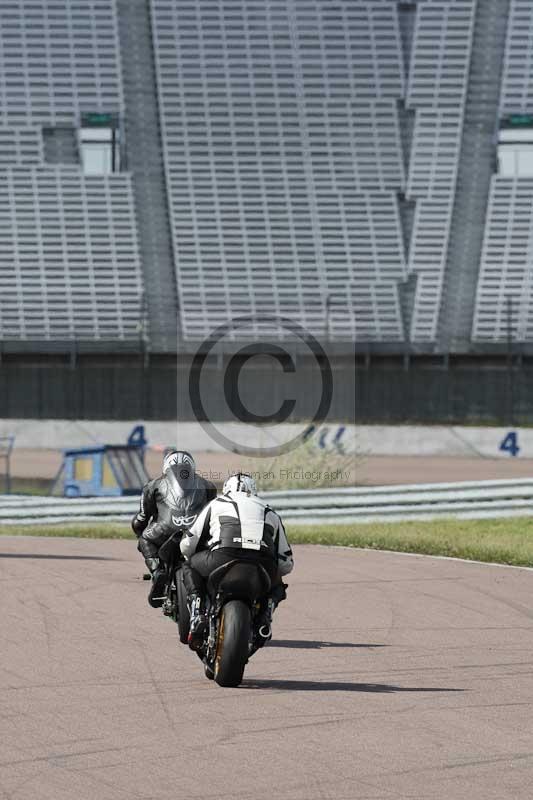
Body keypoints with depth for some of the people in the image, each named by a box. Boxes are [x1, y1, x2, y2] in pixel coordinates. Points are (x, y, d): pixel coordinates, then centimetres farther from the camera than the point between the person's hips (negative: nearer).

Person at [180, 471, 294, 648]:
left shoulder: (216, 504, 28)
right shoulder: (271, 513, 33)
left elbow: (187, 545, 26)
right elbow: (286, 563, 30)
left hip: (224, 558, -2)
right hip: (264, 565, 2)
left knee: (189, 566, 28)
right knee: (277, 587, 36)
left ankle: (197, 613, 5)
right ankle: (265, 613, 5)